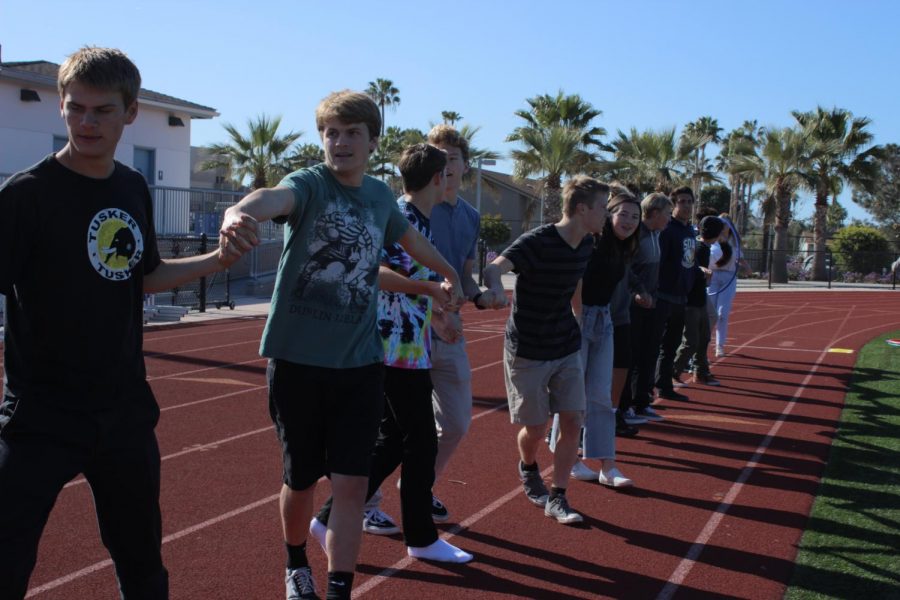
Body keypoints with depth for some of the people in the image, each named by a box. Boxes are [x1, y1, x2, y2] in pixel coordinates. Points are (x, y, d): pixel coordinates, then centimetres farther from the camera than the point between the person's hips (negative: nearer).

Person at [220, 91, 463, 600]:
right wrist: (239, 213, -57)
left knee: (352, 484, -2)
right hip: (299, 359, -3)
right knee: (301, 480, 13)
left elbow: (414, 239, 28)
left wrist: (451, 276, 43)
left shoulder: (380, 196, 7)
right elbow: (272, 198, -34)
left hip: (360, 363, 3)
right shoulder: (310, 184, -9)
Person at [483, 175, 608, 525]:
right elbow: (494, 268, -37)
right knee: (535, 427, 5)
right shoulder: (537, 242, -21)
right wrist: (494, 289, -57)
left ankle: (557, 499, 10)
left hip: (567, 348, 6)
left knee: (573, 422, -2)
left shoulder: (586, 245, 1)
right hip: (528, 350, -6)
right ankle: (528, 470, 38)